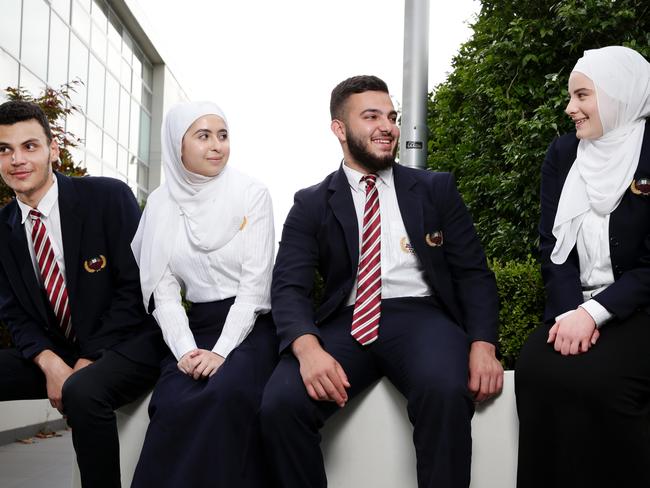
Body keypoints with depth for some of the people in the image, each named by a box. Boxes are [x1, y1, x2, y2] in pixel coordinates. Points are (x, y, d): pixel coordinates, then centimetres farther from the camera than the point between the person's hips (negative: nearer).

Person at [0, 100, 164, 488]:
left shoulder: (108, 197, -11)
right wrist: (50, 362, -15)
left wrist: (87, 362, -15)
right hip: (55, 351, 6)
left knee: (82, 391, -35)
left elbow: (136, 286, -12)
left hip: (124, 345, -5)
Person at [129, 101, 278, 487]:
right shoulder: (162, 204, 6)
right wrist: (186, 350, -13)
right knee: (173, 405, -28)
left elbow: (255, 283, -8)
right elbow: (164, 289, 3)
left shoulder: (251, 194, -2)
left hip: (251, 326, -2)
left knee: (228, 393, -33)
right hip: (196, 326, 2)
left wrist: (221, 352, -18)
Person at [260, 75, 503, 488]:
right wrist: (308, 347, -23)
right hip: (345, 325, 1)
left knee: (446, 390, -34)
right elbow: (289, 287, 0)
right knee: (280, 403, -26)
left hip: (420, 317, 0)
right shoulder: (312, 204, 11)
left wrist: (482, 344, -11)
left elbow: (473, 273, 8)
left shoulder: (437, 189, 12)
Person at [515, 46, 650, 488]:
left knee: (597, 380, -29)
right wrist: (569, 311, -12)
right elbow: (552, 245, 4)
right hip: (574, 308, 4)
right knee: (535, 372, -22)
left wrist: (594, 313, -19)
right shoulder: (562, 154, 9)